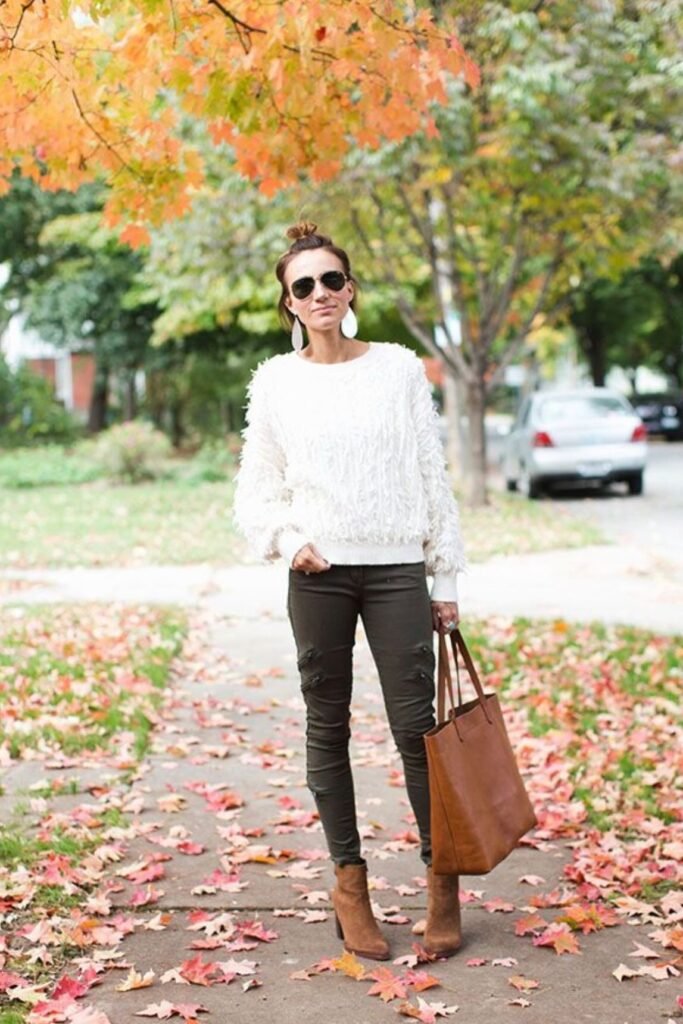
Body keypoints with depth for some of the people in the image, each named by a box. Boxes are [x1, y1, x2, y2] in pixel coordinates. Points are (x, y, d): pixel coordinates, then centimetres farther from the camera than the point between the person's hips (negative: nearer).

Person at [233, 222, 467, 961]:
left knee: (415, 726, -3)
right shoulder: (276, 380, 4)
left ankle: (442, 880, 10)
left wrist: (446, 579, 4)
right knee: (327, 727, 6)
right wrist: (288, 540, -10)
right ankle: (348, 883, 16)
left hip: (397, 569, -1)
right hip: (319, 575, 1)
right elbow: (257, 486, 9)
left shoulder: (398, 367, 3)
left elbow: (432, 476, 5)